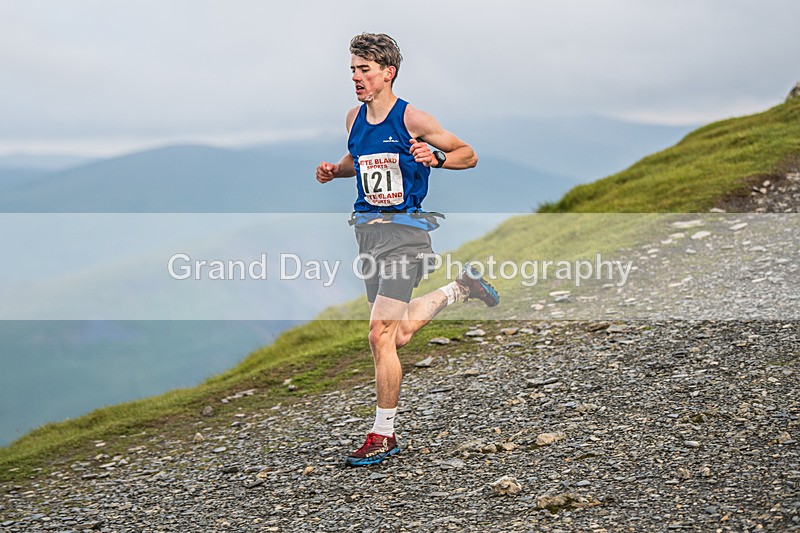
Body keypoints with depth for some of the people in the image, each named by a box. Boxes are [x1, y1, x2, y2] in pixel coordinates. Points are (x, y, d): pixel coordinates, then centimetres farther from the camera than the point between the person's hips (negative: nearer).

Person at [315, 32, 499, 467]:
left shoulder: (411, 119, -10)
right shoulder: (354, 119, 9)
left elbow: (468, 155, -2)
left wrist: (436, 158, -22)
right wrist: (335, 170, 7)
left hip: (405, 230, -7)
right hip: (367, 228, 7)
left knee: (380, 334, -13)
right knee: (397, 334, 13)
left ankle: (383, 434, -2)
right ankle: (459, 289, 38)